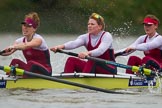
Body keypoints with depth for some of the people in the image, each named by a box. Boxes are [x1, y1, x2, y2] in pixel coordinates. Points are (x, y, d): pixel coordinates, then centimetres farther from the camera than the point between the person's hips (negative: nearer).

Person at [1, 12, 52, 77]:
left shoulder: (38, 39, -16)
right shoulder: (21, 41, 3)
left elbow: (27, 45, -40)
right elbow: (8, 51, -14)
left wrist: (14, 47, -58)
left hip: (45, 72, -6)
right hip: (31, 70, 6)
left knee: (31, 63, -34)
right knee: (15, 61, -16)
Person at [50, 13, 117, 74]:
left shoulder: (106, 36, -11)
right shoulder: (86, 37, 3)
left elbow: (100, 50, -31)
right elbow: (74, 43, -18)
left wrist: (88, 53, -52)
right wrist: (61, 46, -40)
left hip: (109, 70, -6)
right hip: (93, 67, 6)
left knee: (92, 61, -35)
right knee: (71, 60, -12)